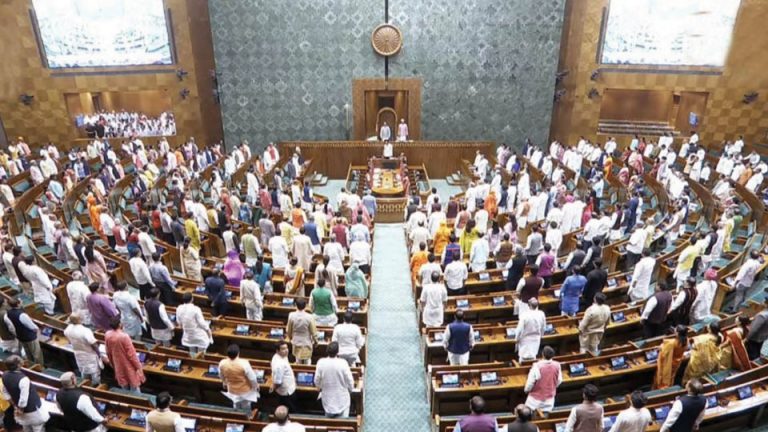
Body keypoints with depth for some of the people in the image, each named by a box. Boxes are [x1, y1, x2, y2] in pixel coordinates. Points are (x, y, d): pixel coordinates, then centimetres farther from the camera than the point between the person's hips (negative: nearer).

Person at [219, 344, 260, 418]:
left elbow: (222, 376, -2)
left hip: (232, 390, 3)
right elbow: (252, 377, -23)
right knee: (246, 406, 24)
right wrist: (256, 386, -2)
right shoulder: (244, 363, -37)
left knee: (237, 406, 30)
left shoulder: (222, 363, -25)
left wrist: (225, 383, 20)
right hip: (245, 389, -3)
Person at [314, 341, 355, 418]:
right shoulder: (343, 363, -20)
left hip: (327, 400, 3)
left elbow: (317, 381, -4)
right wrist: (351, 389, 11)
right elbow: (349, 380, -11)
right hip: (342, 400, -2)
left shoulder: (321, 362, -14)